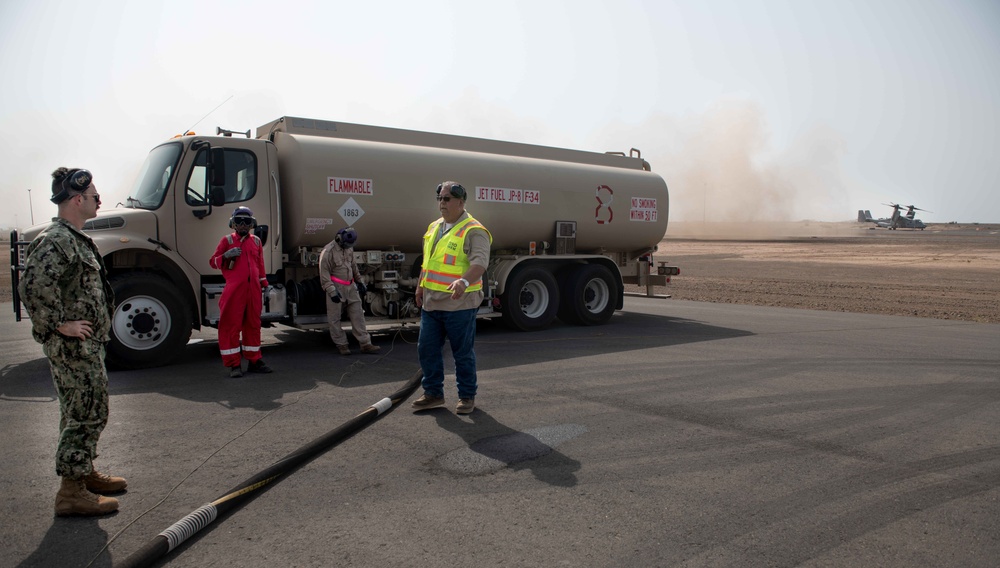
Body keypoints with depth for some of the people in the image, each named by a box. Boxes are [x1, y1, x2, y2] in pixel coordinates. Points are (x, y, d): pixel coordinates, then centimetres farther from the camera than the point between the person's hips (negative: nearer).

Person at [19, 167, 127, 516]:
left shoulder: (75, 239, 15)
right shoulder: (55, 240, -18)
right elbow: (33, 287, -31)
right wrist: (58, 325, -22)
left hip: (88, 344, 10)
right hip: (73, 345, -10)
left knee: (84, 412, 19)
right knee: (86, 415, -5)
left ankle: (84, 473, 32)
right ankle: (71, 492, 3)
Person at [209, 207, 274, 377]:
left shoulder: (256, 241, 16)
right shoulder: (227, 240, 5)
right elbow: (213, 262, 5)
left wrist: (265, 287, 15)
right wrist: (226, 255, -14)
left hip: (253, 289, 4)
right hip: (234, 290, -4)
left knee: (253, 324, 8)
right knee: (231, 325, -3)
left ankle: (254, 360, 17)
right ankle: (234, 364, 3)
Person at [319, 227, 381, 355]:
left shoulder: (349, 248, 10)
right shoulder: (328, 251, -13)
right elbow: (324, 274, -15)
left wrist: (359, 281, 24)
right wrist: (332, 292, -19)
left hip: (350, 287, 6)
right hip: (336, 288, -6)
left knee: (358, 315, 4)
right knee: (335, 318, 2)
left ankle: (365, 344, 6)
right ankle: (341, 344, 14)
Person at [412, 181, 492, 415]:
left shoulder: (474, 231, -12)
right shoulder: (434, 227, 15)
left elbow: (480, 262, -26)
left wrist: (464, 281, -42)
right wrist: (421, 287, 20)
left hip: (459, 304, -7)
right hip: (431, 303, 8)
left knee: (463, 352, 4)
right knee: (427, 348, 11)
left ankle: (467, 396, 19)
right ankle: (433, 393, 25)